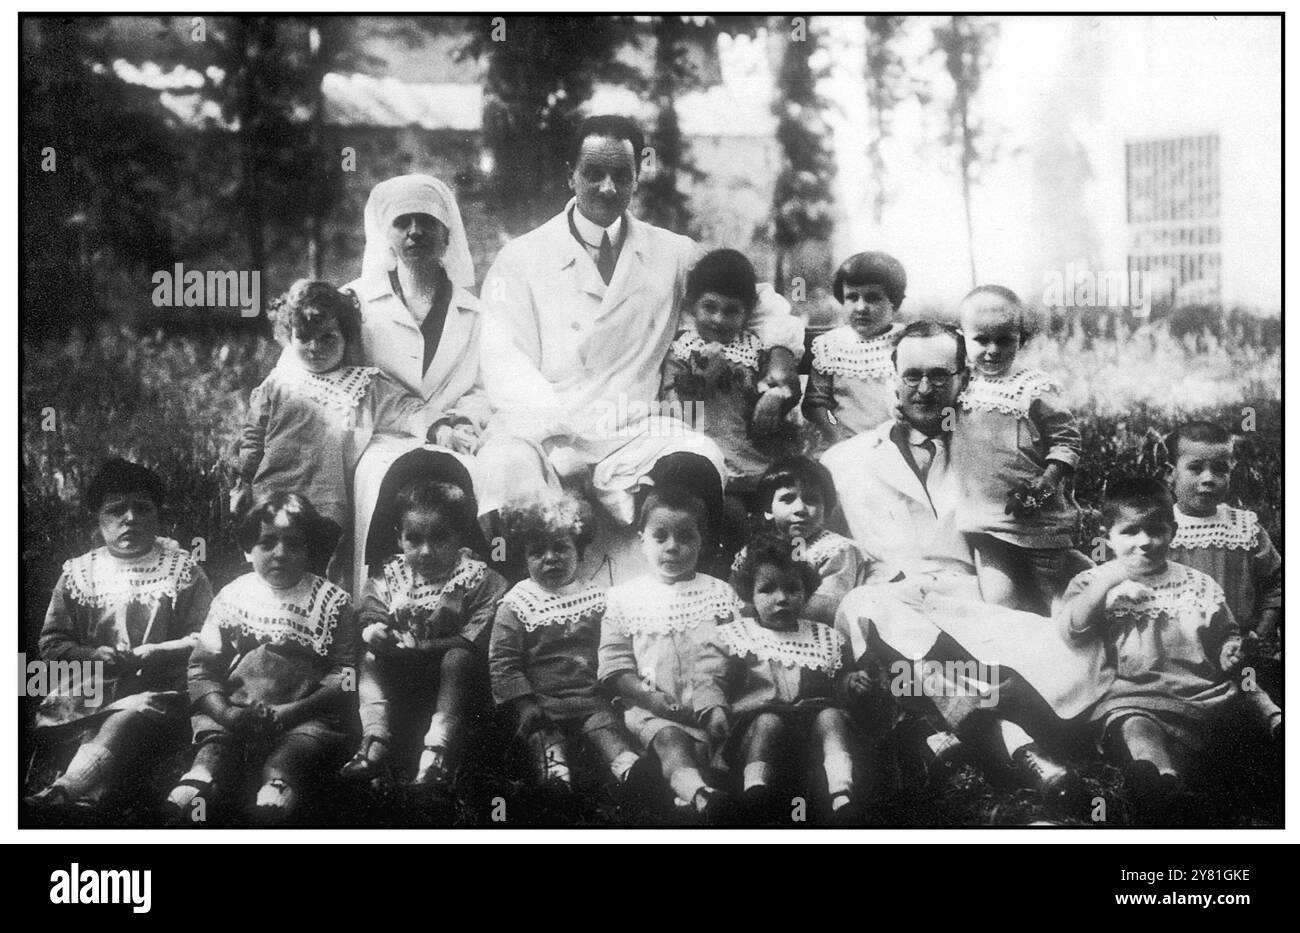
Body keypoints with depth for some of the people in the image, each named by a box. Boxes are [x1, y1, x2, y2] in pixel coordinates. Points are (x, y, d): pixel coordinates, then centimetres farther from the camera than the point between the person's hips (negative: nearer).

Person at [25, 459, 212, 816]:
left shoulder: (183, 569, 10)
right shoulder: (79, 573, 16)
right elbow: (52, 642, 15)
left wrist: (156, 652, -11)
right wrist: (92, 656, -5)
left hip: (158, 689, -4)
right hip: (87, 690, 4)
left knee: (123, 724, -36)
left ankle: (63, 794, -58)